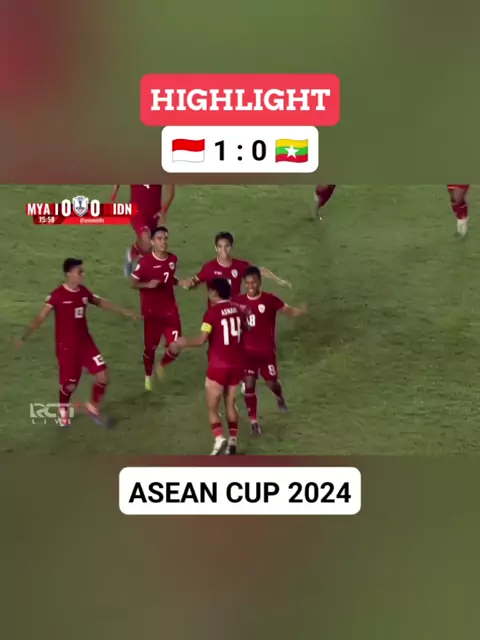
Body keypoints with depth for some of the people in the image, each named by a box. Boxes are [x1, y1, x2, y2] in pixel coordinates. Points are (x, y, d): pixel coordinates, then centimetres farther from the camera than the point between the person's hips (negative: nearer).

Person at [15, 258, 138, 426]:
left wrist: (124, 311, 21)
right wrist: (25, 337, -26)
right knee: (69, 384, 5)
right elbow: (41, 317, -19)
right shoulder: (57, 295, -18)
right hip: (66, 346, -5)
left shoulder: (84, 291, 1)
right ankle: (63, 410, 37)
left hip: (85, 342, 5)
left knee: (103, 375, -4)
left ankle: (93, 406, 21)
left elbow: (101, 303, 17)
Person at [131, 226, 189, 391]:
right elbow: (133, 283, -8)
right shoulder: (145, 261, -16)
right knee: (150, 346, 9)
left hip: (170, 309, 3)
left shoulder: (173, 259, -1)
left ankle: (163, 364, 30)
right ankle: (148, 376, 36)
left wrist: (180, 282, -4)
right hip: (151, 311, -3)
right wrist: (148, 284, -26)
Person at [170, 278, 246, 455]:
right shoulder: (237, 309, 4)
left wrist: (183, 343, -4)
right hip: (236, 365, 6)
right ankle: (232, 441, 14)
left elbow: (202, 340, -17)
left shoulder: (212, 312, -14)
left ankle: (219, 439, -13)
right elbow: (244, 332, 16)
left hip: (219, 366, -6)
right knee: (230, 404, 17)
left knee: (212, 408, 4)